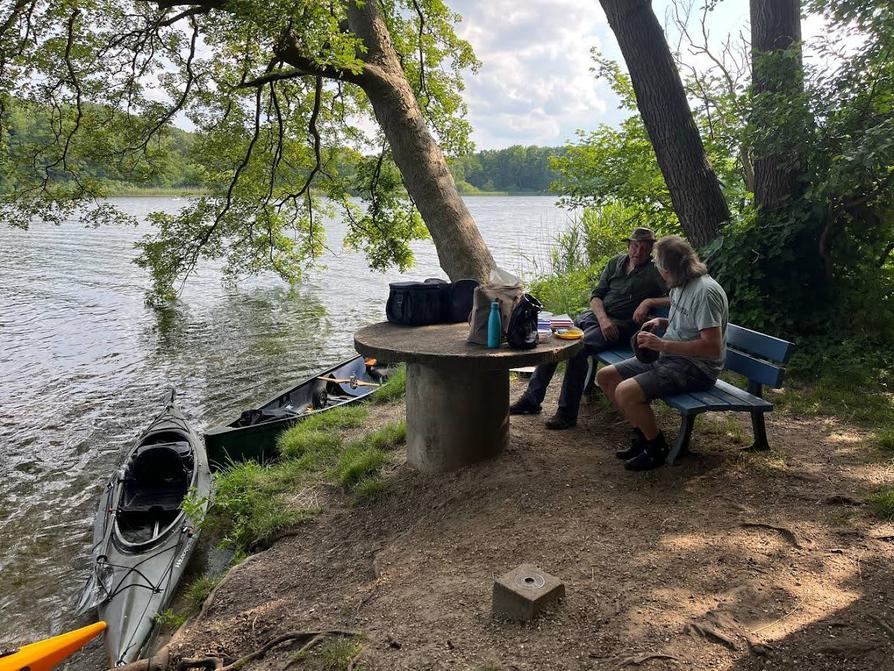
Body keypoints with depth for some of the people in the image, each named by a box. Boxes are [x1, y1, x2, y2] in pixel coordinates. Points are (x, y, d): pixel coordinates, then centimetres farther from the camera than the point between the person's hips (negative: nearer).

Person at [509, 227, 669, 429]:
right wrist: (603, 319, -8)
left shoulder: (655, 271, -1)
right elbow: (596, 295, 10)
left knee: (578, 347, -31)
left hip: (620, 325, -6)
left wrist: (649, 302, -19)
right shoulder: (616, 262, 14)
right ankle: (532, 399, -3)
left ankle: (567, 413, -22)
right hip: (596, 315, 7)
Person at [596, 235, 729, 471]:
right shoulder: (681, 285, 9)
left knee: (626, 392, -28)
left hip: (695, 367, -10)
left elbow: (713, 347, -27)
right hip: (668, 356, 10)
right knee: (605, 376, 3)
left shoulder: (706, 291, -21)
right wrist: (663, 322, 6)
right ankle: (642, 434, 12)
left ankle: (656, 447, -4)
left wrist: (663, 345, -27)